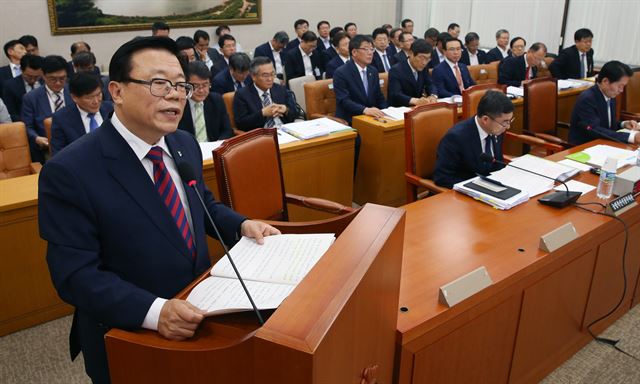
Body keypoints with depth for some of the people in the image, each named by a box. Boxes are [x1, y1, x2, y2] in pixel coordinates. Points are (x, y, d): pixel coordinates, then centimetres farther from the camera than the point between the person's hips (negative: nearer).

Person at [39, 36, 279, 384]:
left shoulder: (185, 144, -1)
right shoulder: (69, 172, -21)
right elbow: (75, 274, -23)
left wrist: (241, 225, -7)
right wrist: (154, 311, -35)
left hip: (197, 314, 6)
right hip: (126, 337, -6)